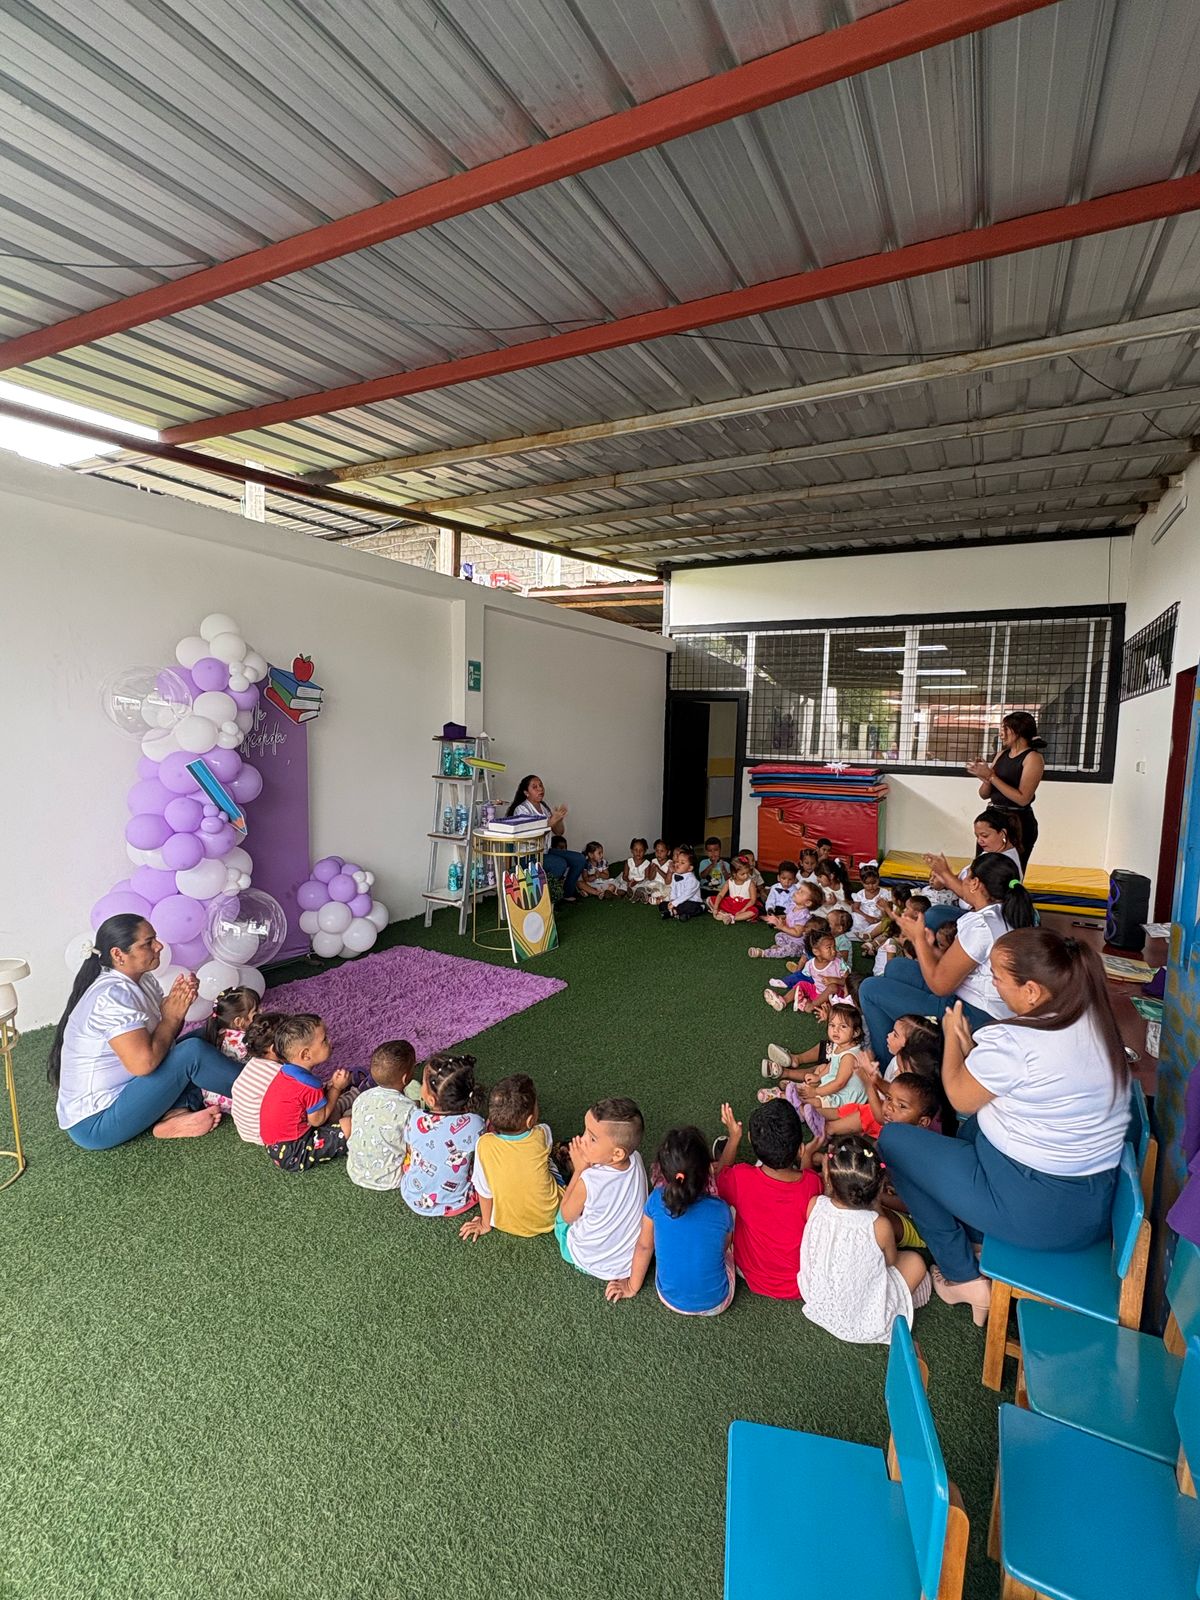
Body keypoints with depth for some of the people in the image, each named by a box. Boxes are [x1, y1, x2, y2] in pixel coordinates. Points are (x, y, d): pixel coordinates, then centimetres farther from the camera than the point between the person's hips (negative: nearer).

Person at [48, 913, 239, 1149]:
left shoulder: (142, 980, 2)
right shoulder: (113, 995, -25)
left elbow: (163, 1039, 10)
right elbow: (143, 1063, -33)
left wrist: (179, 1005, -10)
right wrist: (172, 1016, -17)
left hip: (121, 1090, 10)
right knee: (193, 1052, -23)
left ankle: (174, 1116, -12)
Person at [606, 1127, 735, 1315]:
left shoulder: (657, 1201, -20)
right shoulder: (721, 1211, -21)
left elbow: (644, 1246, -4)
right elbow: (724, 1247, 0)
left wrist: (632, 1287, 13)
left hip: (670, 1299, 1)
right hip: (716, 1303, -1)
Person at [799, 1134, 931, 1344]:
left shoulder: (815, 1205, -24)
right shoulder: (879, 1226, -30)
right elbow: (891, 1260, -7)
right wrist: (877, 1208, -6)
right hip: (864, 1322, -3)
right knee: (915, 1261, 12)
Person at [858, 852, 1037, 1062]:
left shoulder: (979, 925, -26)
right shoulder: (1009, 917, 3)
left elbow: (940, 985, -19)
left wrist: (918, 938, -8)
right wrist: (928, 948, 4)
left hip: (975, 1017, -10)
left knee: (870, 989, -3)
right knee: (896, 966, 19)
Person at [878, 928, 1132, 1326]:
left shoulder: (1010, 1041, -27)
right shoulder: (1094, 1017, -3)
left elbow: (960, 1098, -6)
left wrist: (953, 1036, 6)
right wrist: (970, 1047, 3)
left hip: (1036, 1212, -8)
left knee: (893, 1139, 4)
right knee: (977, 1122, 30)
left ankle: (963, 1277, 12)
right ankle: (976, 1237, 31)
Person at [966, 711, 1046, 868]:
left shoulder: (1033, 757, -8)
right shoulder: (1002, 755, 11)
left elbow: (1023, 798, -19)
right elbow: (984, 794, 13)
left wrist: (992, 777, -18)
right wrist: (985, 778, -8)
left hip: (1018, 822, -7)